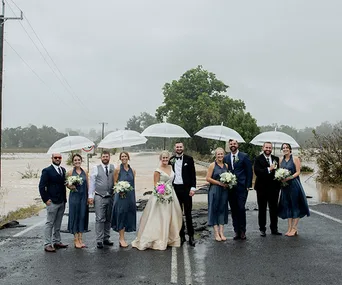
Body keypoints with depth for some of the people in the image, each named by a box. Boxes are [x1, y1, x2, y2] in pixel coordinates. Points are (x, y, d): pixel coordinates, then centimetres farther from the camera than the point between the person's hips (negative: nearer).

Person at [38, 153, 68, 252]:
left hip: (62, 202, 6)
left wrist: (65, 198, 4)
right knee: (49, 223, -1)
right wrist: (46, 199, -12)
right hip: (52, 202, -6)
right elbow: (41, 186, -9)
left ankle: (57, 242, 24)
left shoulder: (63, 170, 11)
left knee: (58, 224, 14)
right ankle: (47, 244, 3)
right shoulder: (47, 171, -7)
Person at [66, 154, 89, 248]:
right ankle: (76, 239, 8)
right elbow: (66, 184, 3)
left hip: (83, 197, 3)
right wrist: (71, 187, -18)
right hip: (74, 196, -3)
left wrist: (89, 197, 5)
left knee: (82, 216, 5)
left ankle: (80, 238, 14)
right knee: (75, 216, 1)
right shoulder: (70, 172, -1)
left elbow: (88, 186, 9)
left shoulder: (85, 172, 7)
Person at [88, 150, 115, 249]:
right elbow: (92, 182, 3)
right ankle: (99, 240, 1)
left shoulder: (113, 168, 7)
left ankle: (106, 238, 19)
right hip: (99, 197, -2)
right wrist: (90, 196, -4)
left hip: (110, 197, 2)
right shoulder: (96, 168, 4)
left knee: (108, 219, 9)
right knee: (100, 219, -4)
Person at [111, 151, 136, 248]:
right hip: (121, 195, -4)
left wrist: (133, 197, 9)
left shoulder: (132, 170, 9)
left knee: (128, 215, 7)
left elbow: (133, 184, 13)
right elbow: (115, 182, 0)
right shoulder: (118, 169, -2)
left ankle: (121, 237, 18)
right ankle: (121, 238, 5)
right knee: (121, 214, -1)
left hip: (130, 196, 4)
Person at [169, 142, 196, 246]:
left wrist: (193, 188, -9)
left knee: (188, 213, 0)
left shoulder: (189, 159, 0)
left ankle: (191, 235, 9)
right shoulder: (171, 160, 7)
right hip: (174, 188, 3)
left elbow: (193, 174, -1)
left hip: (186, 188, -3)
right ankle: (181, 235, 18)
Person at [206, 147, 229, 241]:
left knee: (222, 210, 7)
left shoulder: (226, 165, 10)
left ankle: (221, 232, 13)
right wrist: (219, 183, -15)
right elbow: (208, 178, -10)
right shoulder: (212, 165, -5)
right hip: (214, 190, -5)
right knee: (214, 210, 0)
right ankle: (216, 233, 6)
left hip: (224, 190, 5)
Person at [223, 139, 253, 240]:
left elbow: (249, 171, 1)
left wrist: (248, 185, -4)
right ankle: (237, 231, 13)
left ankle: (242, 231, 6)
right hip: (230, 188, 3)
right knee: (233, 210, 6)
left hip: (241, 187, -3)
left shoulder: (244, 156, 1)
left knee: (241, 209, -7)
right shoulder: (225, 158, 10)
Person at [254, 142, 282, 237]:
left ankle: (274, 229, 20)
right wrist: (268, 169, -21)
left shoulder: (276, 159, 10)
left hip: (274, 187, 3)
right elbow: (257, 171, -16)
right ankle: (262, 229, 15)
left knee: (274, 209, 9)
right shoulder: (258, 159, -3)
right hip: (262, 187, -3)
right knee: (262, 209, 6)